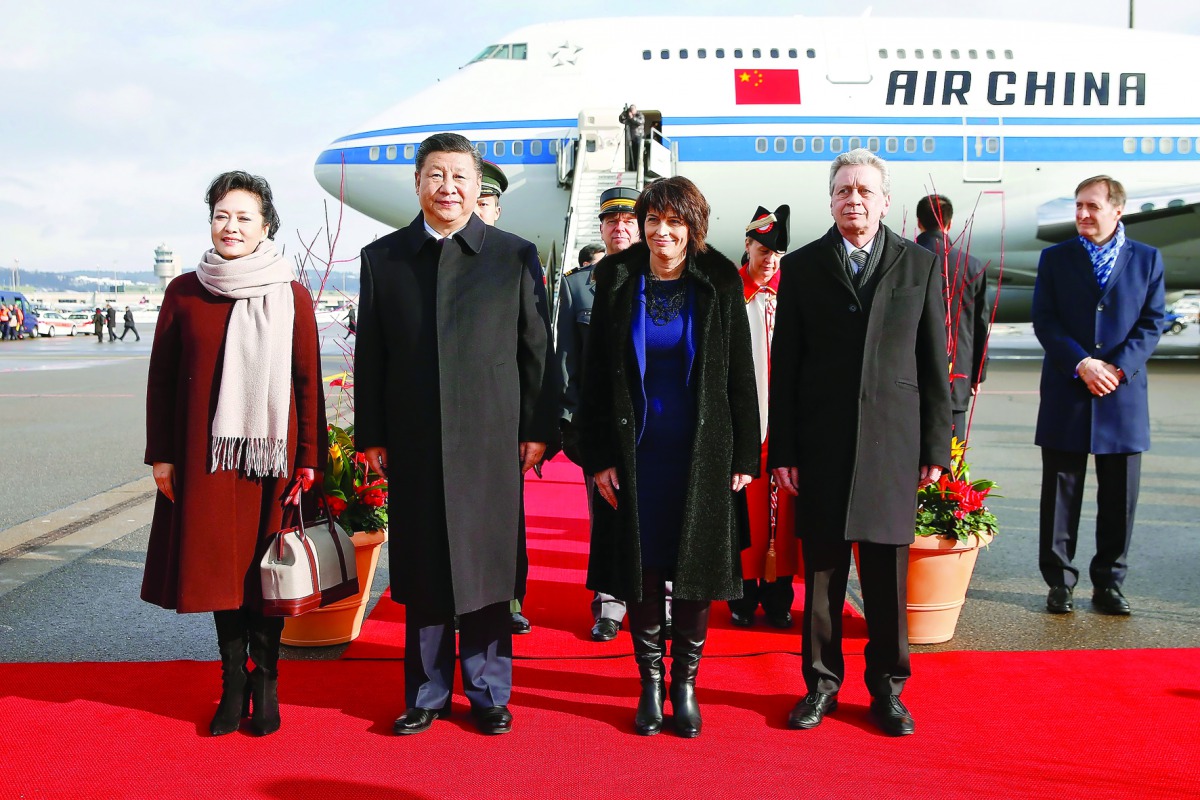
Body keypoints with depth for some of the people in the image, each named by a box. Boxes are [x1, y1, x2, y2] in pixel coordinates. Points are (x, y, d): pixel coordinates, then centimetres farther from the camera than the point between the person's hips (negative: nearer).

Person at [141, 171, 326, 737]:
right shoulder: (184, 292, 4)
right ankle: (234, 683, 21)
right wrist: (160, 454, 4)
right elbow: (161, 377, 7)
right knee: (220, 565, 8)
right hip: (204, 454, 2)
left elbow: (308, 383, -1)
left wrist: (308, 460, -5)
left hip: (270, 454, -2)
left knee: (266, 567, 4)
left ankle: (265, 682, 20)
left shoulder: (291, 296, -1)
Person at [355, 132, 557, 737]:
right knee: (421, 573, 9)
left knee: (487, 569, 6)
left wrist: (538, 430, 0)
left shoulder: (515, 256, 3)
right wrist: (371, 436, 4)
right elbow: (369, 355, 7)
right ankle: (426, 695, 24)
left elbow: (537, 350, 3)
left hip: (491, 439, -1)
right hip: (413, 443, 2)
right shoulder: (382, 257, 7)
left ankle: (488, 694, 22)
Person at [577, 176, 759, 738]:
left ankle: (686, 684, 20)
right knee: (640, 565, 5)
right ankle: (650, 682, 20)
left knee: (696, 567, 5)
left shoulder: (720, 283, 0)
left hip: (702, 453, 0)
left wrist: (744, 456, -2)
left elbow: (740, 373, 2)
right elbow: (595, 375, 3)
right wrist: (597, 457, -3)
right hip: (635, 452, 1)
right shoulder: (618, 282, 2)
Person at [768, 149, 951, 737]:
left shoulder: (920, 265, 7)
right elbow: (784, 366, 3)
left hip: (893, 444, 0)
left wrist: (936, 447, 2)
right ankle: (821, 684, 22)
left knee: (888, 574, 7)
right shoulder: (801, 267, 5)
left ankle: (887, 688, 23)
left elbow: (934, 363, 6)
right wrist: (782, 450, -1)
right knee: (822, 572, 7)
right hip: (821, 445, 0)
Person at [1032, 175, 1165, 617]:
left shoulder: (1147, 259, 8)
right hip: (1066, 395, 0)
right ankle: (1060, 583, 14)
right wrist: (1081, 364, -14)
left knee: (1119, 497, 6)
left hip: (1123, 395, 1)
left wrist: (1118, 367, -12)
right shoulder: (1055, 258, 6)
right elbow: (1044, 320, -2)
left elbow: (1152, 323, 3)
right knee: (1060, 493, 4)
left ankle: (1108, 584, 18)